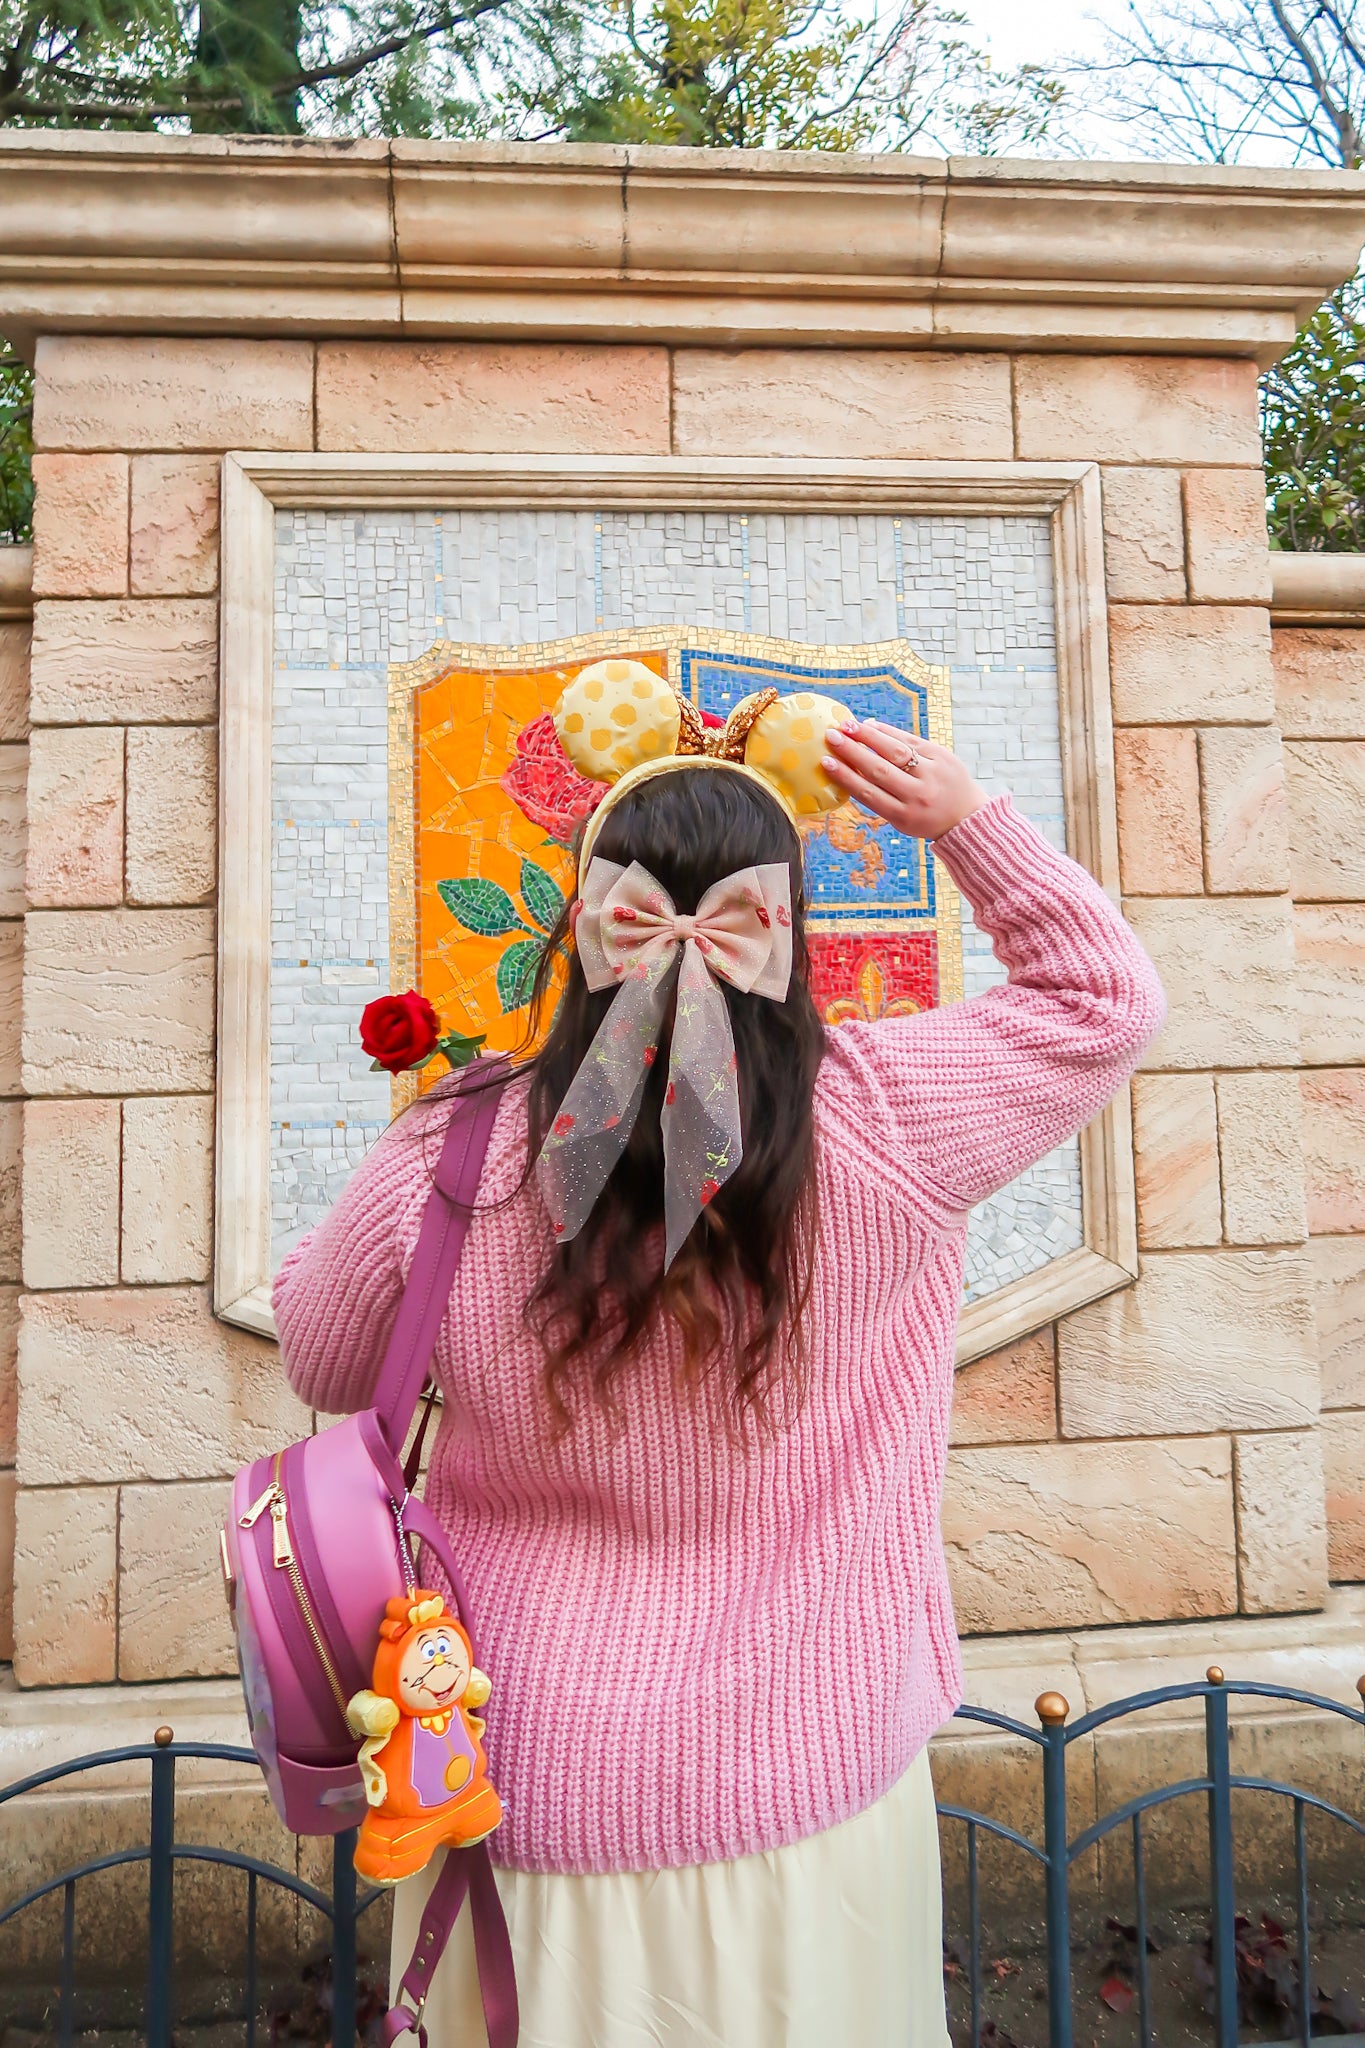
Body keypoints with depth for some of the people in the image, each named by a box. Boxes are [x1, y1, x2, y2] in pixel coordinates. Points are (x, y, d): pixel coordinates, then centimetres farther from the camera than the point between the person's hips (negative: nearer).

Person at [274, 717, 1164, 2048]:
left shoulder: (448, 1163, -21)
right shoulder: (882, 1123, -21)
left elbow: (318, 1362, 0)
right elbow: (1104, 999, -3)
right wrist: (966, 821, -5)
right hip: (813, 1790, 1)